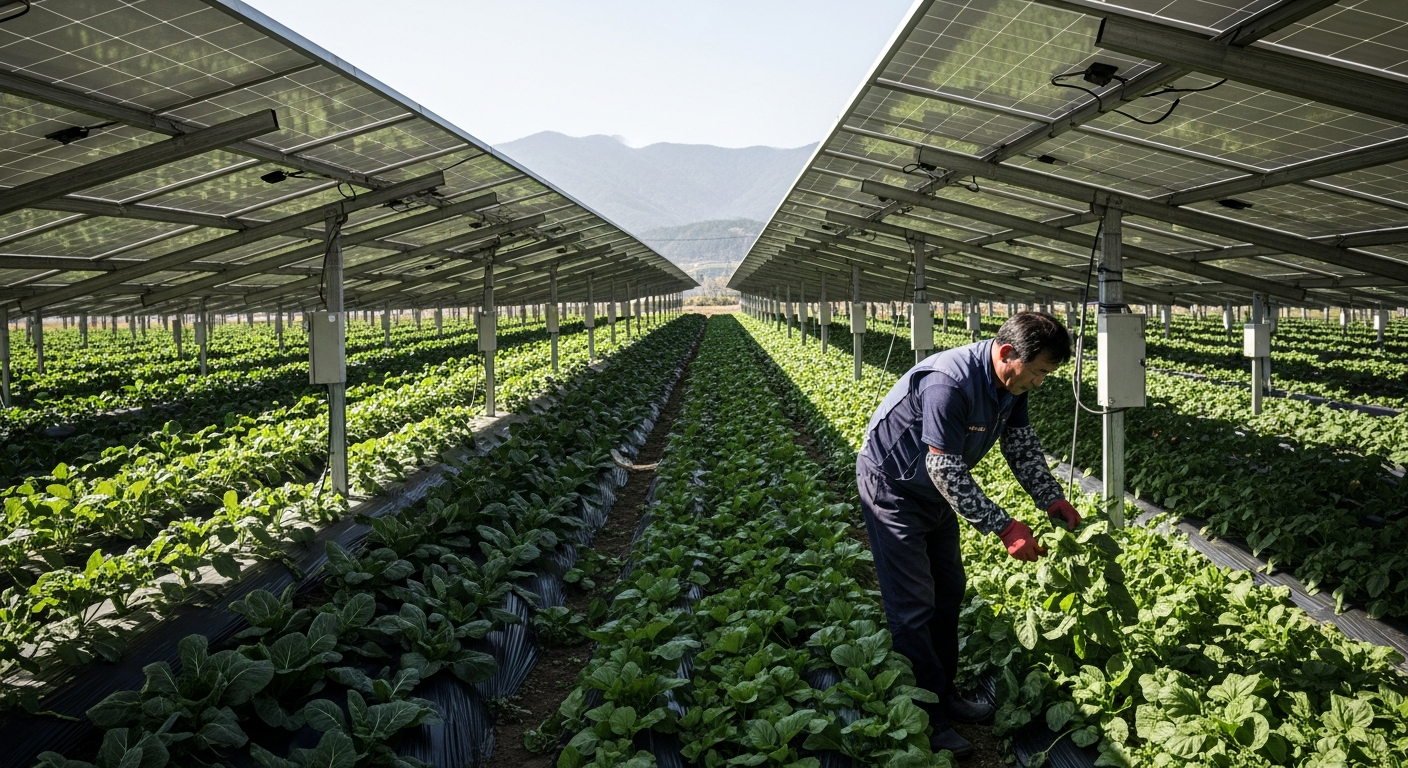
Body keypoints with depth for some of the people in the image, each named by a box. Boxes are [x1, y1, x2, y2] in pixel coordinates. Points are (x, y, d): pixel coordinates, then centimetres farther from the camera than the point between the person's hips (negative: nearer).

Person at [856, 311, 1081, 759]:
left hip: (935, 494, 9)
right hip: (893, 489, -9)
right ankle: (927, 719, 3)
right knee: (913, 605, -6)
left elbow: (1023, 447, 3)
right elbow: (945, 469, -34)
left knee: (948, 591, 15)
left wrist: (1052, 500, -12)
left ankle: (944, 693, 28)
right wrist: (1005, 528, -32)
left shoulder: (1010, 385, -7)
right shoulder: (950, 383, -36)